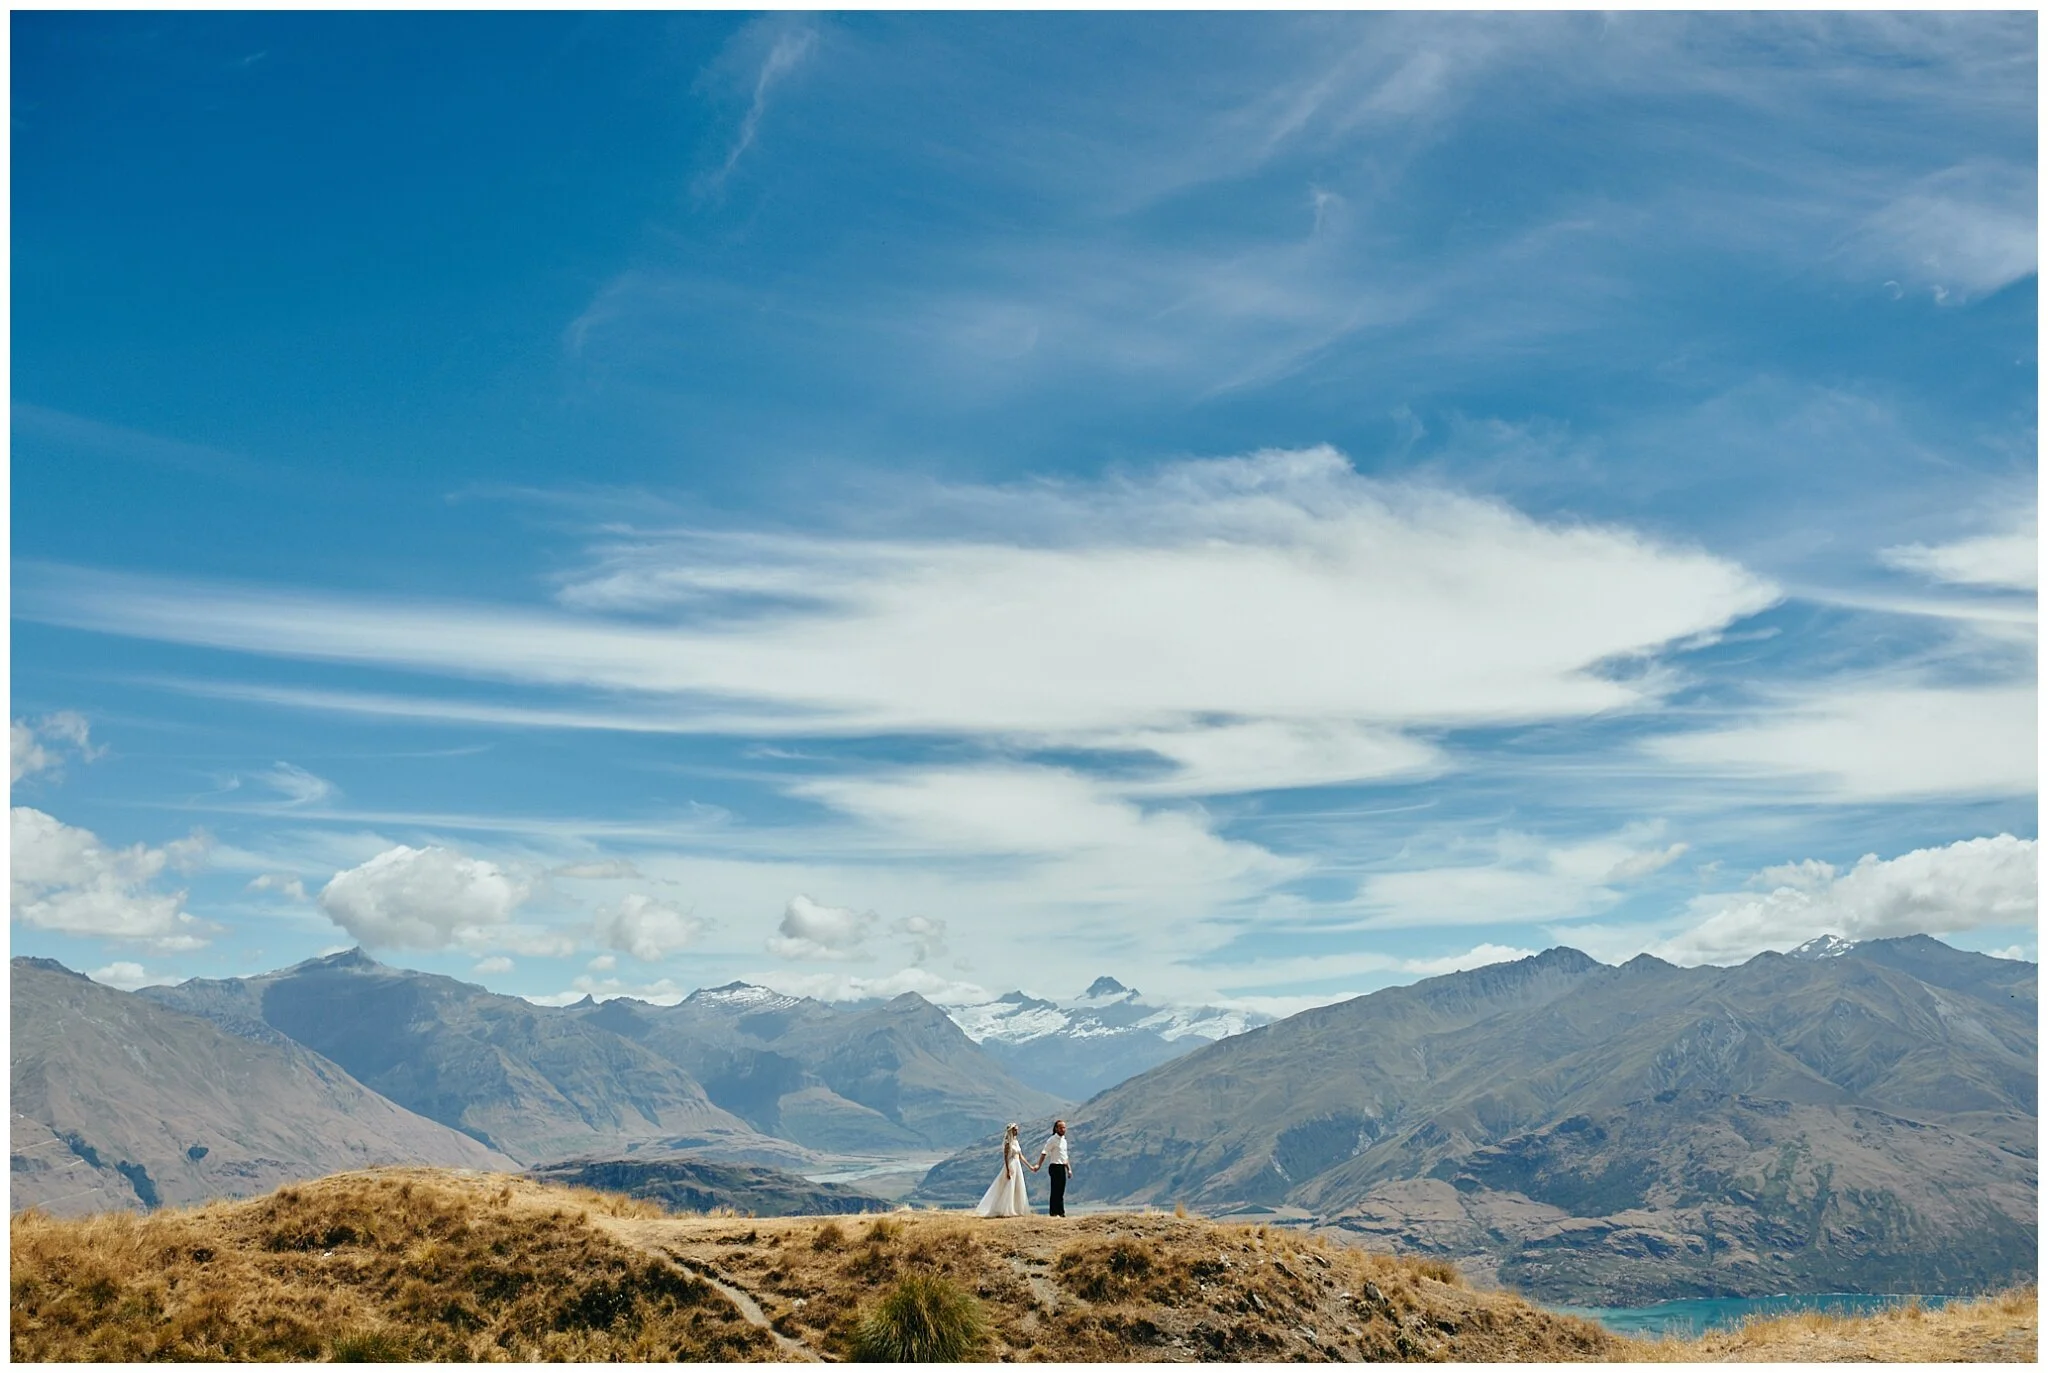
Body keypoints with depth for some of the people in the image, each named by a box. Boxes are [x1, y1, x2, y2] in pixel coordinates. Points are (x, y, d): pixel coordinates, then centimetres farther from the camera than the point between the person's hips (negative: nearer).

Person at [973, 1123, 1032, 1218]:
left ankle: (1017, 1210, 12)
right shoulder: (1008, 1142, -10)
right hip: (1010, 1166, -8)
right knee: (1008, 1190, -6)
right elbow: (1005, 1157, -15)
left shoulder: (1016, 1142, 13)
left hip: (1018, 1167, 8)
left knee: (1018, 1190, 7)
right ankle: (1004, 1210, -1)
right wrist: (1008, 1170, -21)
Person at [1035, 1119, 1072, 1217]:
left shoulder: (1064, 1140, 15)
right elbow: (1044, 1153, -14)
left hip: (1063, 1167, 8)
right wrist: (1038, 1165, -22)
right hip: (1055, 1167, -8)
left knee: (1061, 1191, 9)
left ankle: (1060, 1211, 14)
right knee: (1056, 1190, -6)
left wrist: (1069, 1169, 19)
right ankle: (1054, 1211, -1)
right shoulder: (1052, 1140, -8)